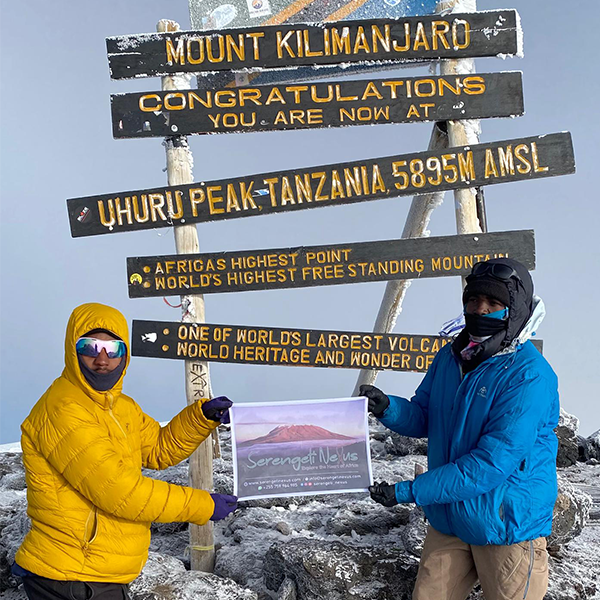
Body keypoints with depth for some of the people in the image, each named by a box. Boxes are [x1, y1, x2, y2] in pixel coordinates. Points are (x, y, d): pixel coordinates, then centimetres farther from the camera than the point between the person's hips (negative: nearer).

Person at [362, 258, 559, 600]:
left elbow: (492, 463, -26)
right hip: (449, 519, 6)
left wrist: (410, 491, -25)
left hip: (507, 524, -5)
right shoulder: (450, 357, 1)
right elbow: (423, 418, 8)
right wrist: (388, 408, -15)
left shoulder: (529, 376, -22)